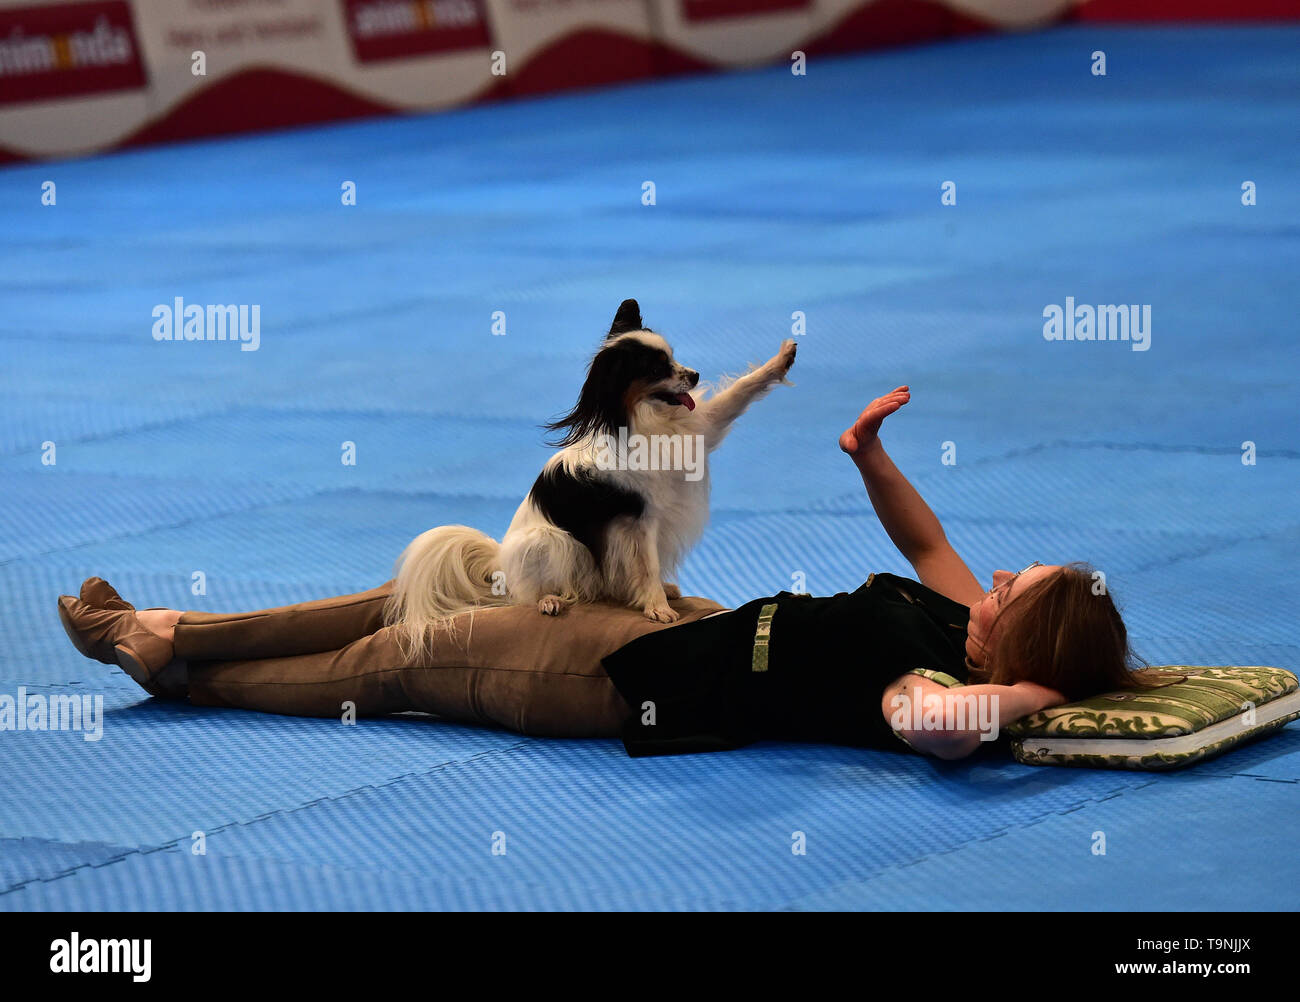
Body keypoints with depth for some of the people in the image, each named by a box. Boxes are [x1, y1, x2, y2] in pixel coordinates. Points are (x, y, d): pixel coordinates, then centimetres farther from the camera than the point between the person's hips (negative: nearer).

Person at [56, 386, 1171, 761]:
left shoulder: (937, 677, -32)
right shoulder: (957, 626, -8)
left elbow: (937, 722, -57)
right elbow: (925, 539, 12)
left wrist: (1030, 697, -40)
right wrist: (870, 457, -1)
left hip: (630, 678, -8)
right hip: (689, 622, 8)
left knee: (393, 658, 10)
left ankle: (181, 668, 33)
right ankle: (177, 637, 34)